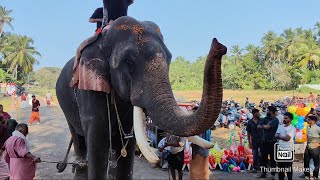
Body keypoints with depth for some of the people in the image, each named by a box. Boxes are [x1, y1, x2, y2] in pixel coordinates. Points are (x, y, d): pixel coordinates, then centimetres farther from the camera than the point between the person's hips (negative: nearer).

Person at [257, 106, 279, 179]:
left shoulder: (275, 120, -11)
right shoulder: (265, 118, 7)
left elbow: (267, 127, -22)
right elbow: (258, 126, -1)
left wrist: (263, 125, -3)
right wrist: (265, 126, -15)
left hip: (272, 142, -6)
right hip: (264, 141, 6)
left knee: (272, 159, 4)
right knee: (263, 158, 11)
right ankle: (264, 173, 22)